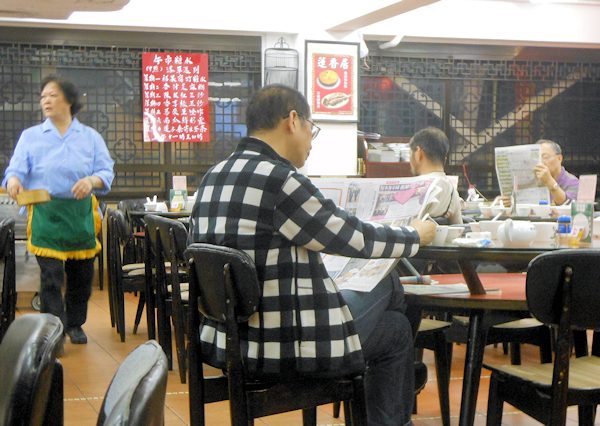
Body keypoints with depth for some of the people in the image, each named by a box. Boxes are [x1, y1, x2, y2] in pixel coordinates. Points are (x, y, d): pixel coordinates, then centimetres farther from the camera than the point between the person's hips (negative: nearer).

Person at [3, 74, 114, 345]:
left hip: (80, 213, 2)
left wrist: (92, 181, -21)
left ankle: (74, 324, 28)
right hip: (45, 213, -2)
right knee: (51, 276, -7)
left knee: (81, 274, 10)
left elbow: (106, 172, 2)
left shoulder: (90, 137, 9)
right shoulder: (30, 136, 8)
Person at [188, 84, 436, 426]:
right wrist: (416, 234, 7)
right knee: (396, 329, 18)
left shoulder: (213, 178, 5)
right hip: (286, 346, -9)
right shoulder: (279, 179, -20)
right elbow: (355, 238, -11)